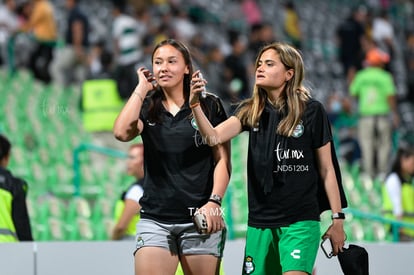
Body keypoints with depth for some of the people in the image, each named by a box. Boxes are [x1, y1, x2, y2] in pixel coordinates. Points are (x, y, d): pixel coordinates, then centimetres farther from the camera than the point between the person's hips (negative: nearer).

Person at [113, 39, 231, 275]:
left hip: (200, 217, -1)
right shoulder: (147, 107, 10)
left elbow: (223, 159, 2)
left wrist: (214, 201, -11)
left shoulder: (209, 105, 4)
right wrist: (141, 88, -2)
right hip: (155, 218, 1)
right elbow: (122, 132, -11)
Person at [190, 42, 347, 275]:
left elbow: (326, 168, 1)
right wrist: (195, 104, -26)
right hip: (260, 221, 4)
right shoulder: (251, 111, 6)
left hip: (301, 220, -4)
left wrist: (337, 219, 0)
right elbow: (214, 137, -9)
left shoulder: (312, 111, -3)